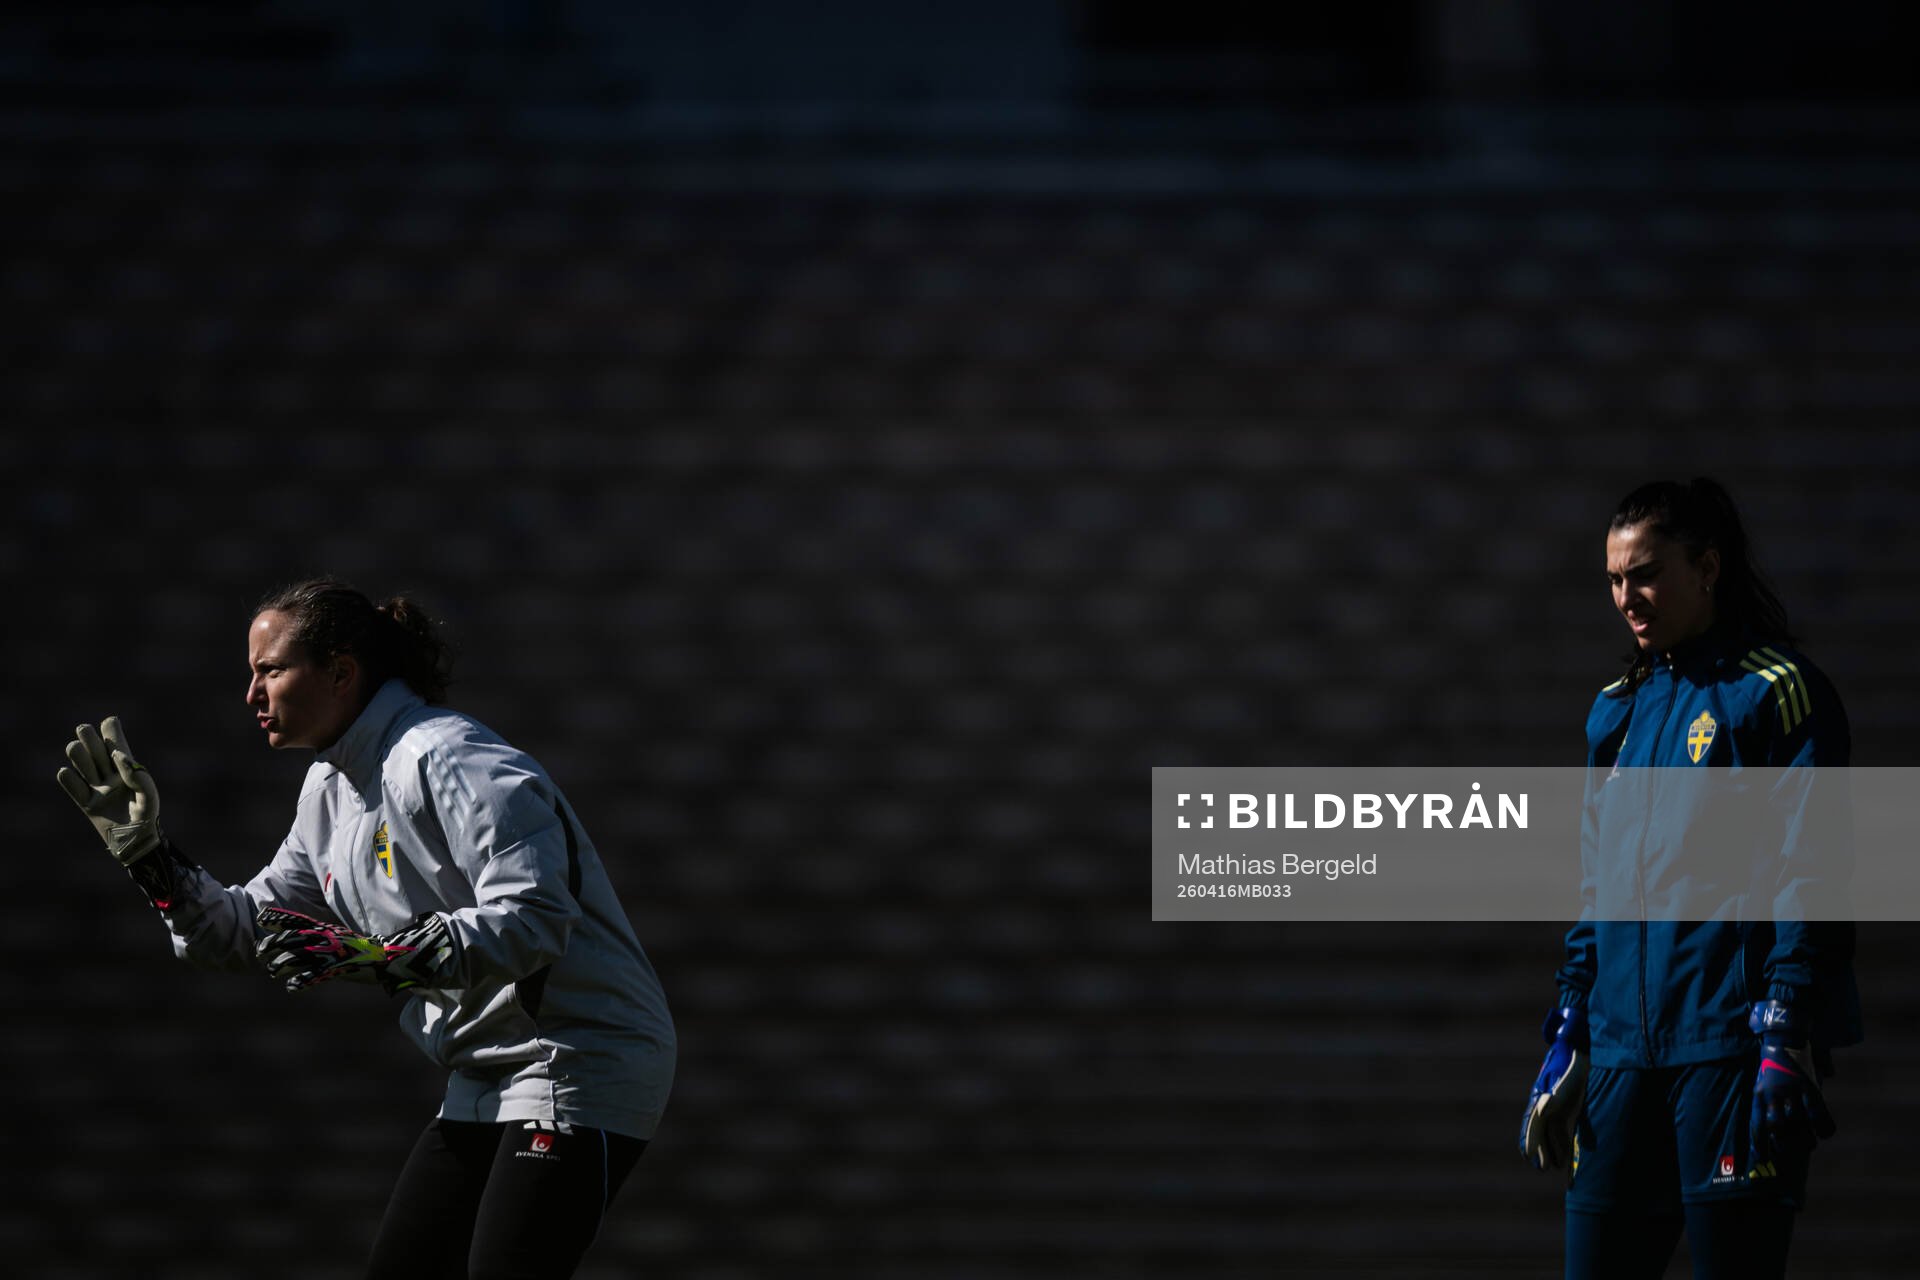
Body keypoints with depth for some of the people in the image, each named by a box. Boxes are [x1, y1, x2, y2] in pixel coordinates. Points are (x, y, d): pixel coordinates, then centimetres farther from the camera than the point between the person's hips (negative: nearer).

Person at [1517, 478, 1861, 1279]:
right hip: (1626, 1051, 7)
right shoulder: (1618, 710, 17)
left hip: (1731, 1047, -7)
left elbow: (1809, 880, -9)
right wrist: (1566, 1044, 17)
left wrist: (1787, 1040, -16)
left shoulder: (1776, 693, -4)